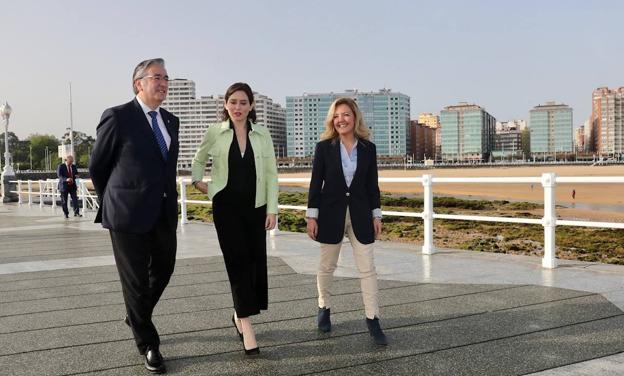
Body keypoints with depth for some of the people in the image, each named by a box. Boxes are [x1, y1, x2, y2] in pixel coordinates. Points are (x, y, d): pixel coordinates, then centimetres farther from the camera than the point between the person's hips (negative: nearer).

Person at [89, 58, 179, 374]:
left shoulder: (171, 121, 10)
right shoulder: (118, 117, -8)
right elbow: (97, 166, 0)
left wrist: (169, 200, 15)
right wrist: (113, 202, 10)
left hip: (165, 212, 6)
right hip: (129, 213, -6)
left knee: (163, 270, 15)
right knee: (136, 280, 5)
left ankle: (137, 317, 43)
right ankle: (148, 344, 22)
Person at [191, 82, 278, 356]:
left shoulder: (262, 134, 1)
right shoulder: (214, 132, -1)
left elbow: (271, 174, 2)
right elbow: (198, 160, 17)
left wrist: (272, 209, -2)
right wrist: (198, 182, 1)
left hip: (255, 207, 2)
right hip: (226, 207, -2)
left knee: (256, 262, 5)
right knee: (238, 262, -6)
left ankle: (241, 314, 26)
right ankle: (246, 325, -2)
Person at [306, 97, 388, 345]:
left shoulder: (368, 148, 2)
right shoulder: (324, 147, -4)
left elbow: (372, 185, 5)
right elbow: (316, 182, -3)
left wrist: (376, 215, 3)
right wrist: (311, 216, -7)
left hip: (360, 214, 1)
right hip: (331, 213, -1)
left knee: (367, 268, 0)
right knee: (327, 266, 12)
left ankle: (373, 320, 8)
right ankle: (324, 309, 34)